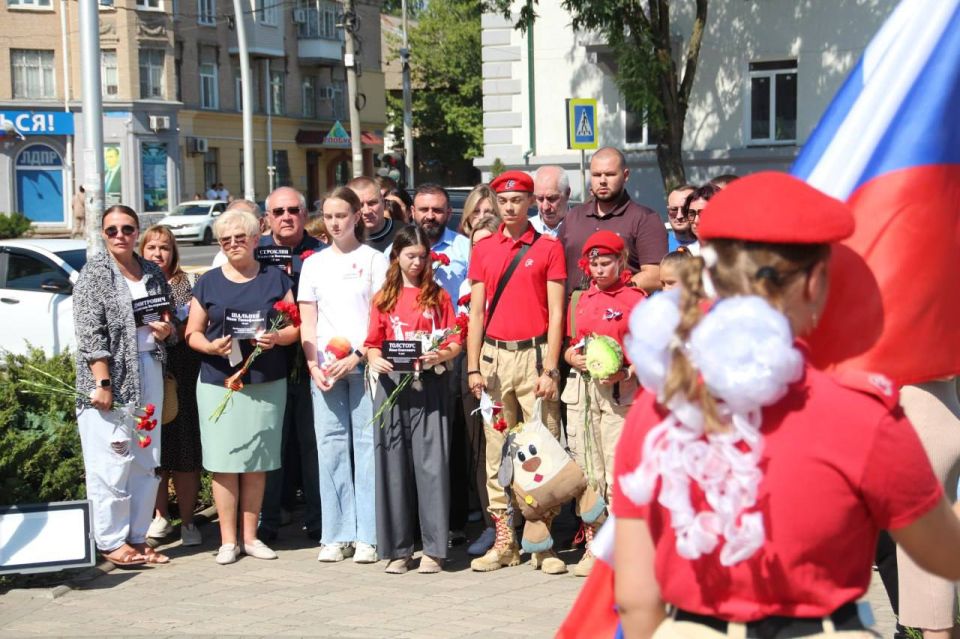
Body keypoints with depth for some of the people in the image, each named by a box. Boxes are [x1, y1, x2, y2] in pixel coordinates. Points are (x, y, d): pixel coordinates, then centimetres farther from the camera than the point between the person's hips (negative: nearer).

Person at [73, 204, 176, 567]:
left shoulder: (153, 273, 13)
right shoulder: (95, 273, -3)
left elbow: (171, 322, 24)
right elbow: (90, 332, -11)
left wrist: (167, 331, 0)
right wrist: (102, 382, -18)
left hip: (149, 372, 6)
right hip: (110, 374, -6)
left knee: (147, 461, 8)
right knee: (111, 461, -5)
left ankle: (137, 537, 17)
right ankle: (111, 542, 2)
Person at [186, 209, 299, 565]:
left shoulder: (276, 279, 9)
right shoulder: (208, 282, 8)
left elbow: (295, 327, 8)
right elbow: (192, 333, 7)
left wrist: (277, 337, -12)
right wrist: (211, 346, -13)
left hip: (267, 384, 1)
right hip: (219, 384, -1)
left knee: (257, 462, 5)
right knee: (224, 461, -4)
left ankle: (250, 536, 15)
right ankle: (228, 540, 4)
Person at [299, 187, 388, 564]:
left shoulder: (374, 260, 5)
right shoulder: (314, 264, 15)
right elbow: (307, 322, 12)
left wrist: (358, 356, -11)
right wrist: (313, 365, -1)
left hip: (365, 363, -3)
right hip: (325, 368, 3)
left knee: (367, 444, -5)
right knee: (331, 446, 1)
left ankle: (367, 536, -1)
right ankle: (337, 536, 6)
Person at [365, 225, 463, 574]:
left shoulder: (438, 296, 9)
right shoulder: (384, 297, 12)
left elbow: (454, 343, 5)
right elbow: (373, 343, 11)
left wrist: (440, 355, -15)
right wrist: (374, 360, -10)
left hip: (430, 385, -1)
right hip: (392, 385, 1)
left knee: (431, 463, -5)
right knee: (393, 465, 2)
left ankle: (433, 548, 1)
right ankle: (397, 548, 9)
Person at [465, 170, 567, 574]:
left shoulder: (548, 248, 3)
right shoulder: (483, 249, 12)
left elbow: (555, 313, -1)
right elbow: (476, 312, 10)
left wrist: (550, 369, -9)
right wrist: (473, 367, 2)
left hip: (534, 354, -3)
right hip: (494, 356, 3)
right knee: (496, 452, 4)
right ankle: (503, 543, 10)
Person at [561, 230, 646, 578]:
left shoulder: (635, 299, 1)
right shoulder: (580, 300, 16)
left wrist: (626, 373, -18)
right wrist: (574, 358, -1)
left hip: (620, 390, -5)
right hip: (581, 389, 5)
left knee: (618, 471, -8)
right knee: (585, 470, 5)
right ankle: (593, 546, 12)